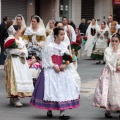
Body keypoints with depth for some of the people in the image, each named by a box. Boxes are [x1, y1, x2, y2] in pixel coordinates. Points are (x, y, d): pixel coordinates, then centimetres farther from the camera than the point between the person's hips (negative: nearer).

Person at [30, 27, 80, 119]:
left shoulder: (63, 47, 7)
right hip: (52, 71, -5)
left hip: (62, 71, 5)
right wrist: (54, 66, -16)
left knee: (63, 90, 2)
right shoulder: (50, 47, -9)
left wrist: (65, 65, -8)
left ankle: (62, 113, 4)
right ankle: (49, 110, 18)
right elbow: (47, 59, -10)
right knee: (51, 90, 0)